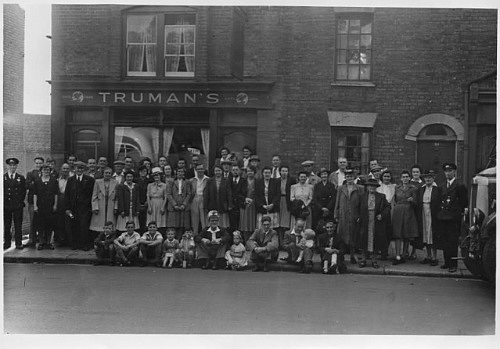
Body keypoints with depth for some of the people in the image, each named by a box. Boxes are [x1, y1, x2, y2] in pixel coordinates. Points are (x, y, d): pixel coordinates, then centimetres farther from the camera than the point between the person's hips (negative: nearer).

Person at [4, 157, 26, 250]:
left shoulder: (21, 178, 10)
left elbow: (24, 191, 10)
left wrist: (20, 202, 3)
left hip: (18, 205, 0)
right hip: (6, 205, 0)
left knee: (18, 225, 2)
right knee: (6, 225, 4)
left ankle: (19, 243, 7)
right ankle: (7, 243, 13)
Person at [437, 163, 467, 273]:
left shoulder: (460, 186, -5)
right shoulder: (442, 186, 15)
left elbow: (464, 202, -2)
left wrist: (460, 212, -1)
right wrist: (440, 213, 11)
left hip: (454, 217, -6)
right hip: (443, 217, 6)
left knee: (453, 241, -5)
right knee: (444, 240, 8)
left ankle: (453, 264, 0)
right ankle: (447, 262, 16)